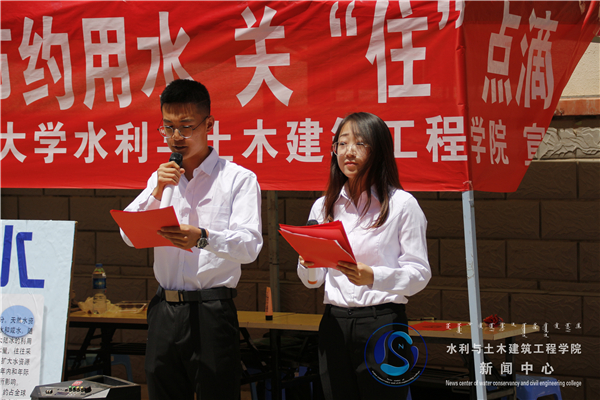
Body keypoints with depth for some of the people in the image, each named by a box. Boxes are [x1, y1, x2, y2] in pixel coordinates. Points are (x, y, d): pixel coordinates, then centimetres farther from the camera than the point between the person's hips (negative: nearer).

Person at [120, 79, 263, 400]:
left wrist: (203, 238, -32)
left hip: (213, 312, -5)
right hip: (164, 311, 5)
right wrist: (157, 192, -5)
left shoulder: (238, 179, -1)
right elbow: (129, 235, 9)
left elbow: (250, 245, -13)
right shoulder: (160, 178, 16)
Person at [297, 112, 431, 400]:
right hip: (334, 324, 4)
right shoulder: (323, 206, 13)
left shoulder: (402, 204, -1)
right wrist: (308, 264, -5)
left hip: (382, 324, -4)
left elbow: (419, 273, -6)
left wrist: (373, 276, -21)